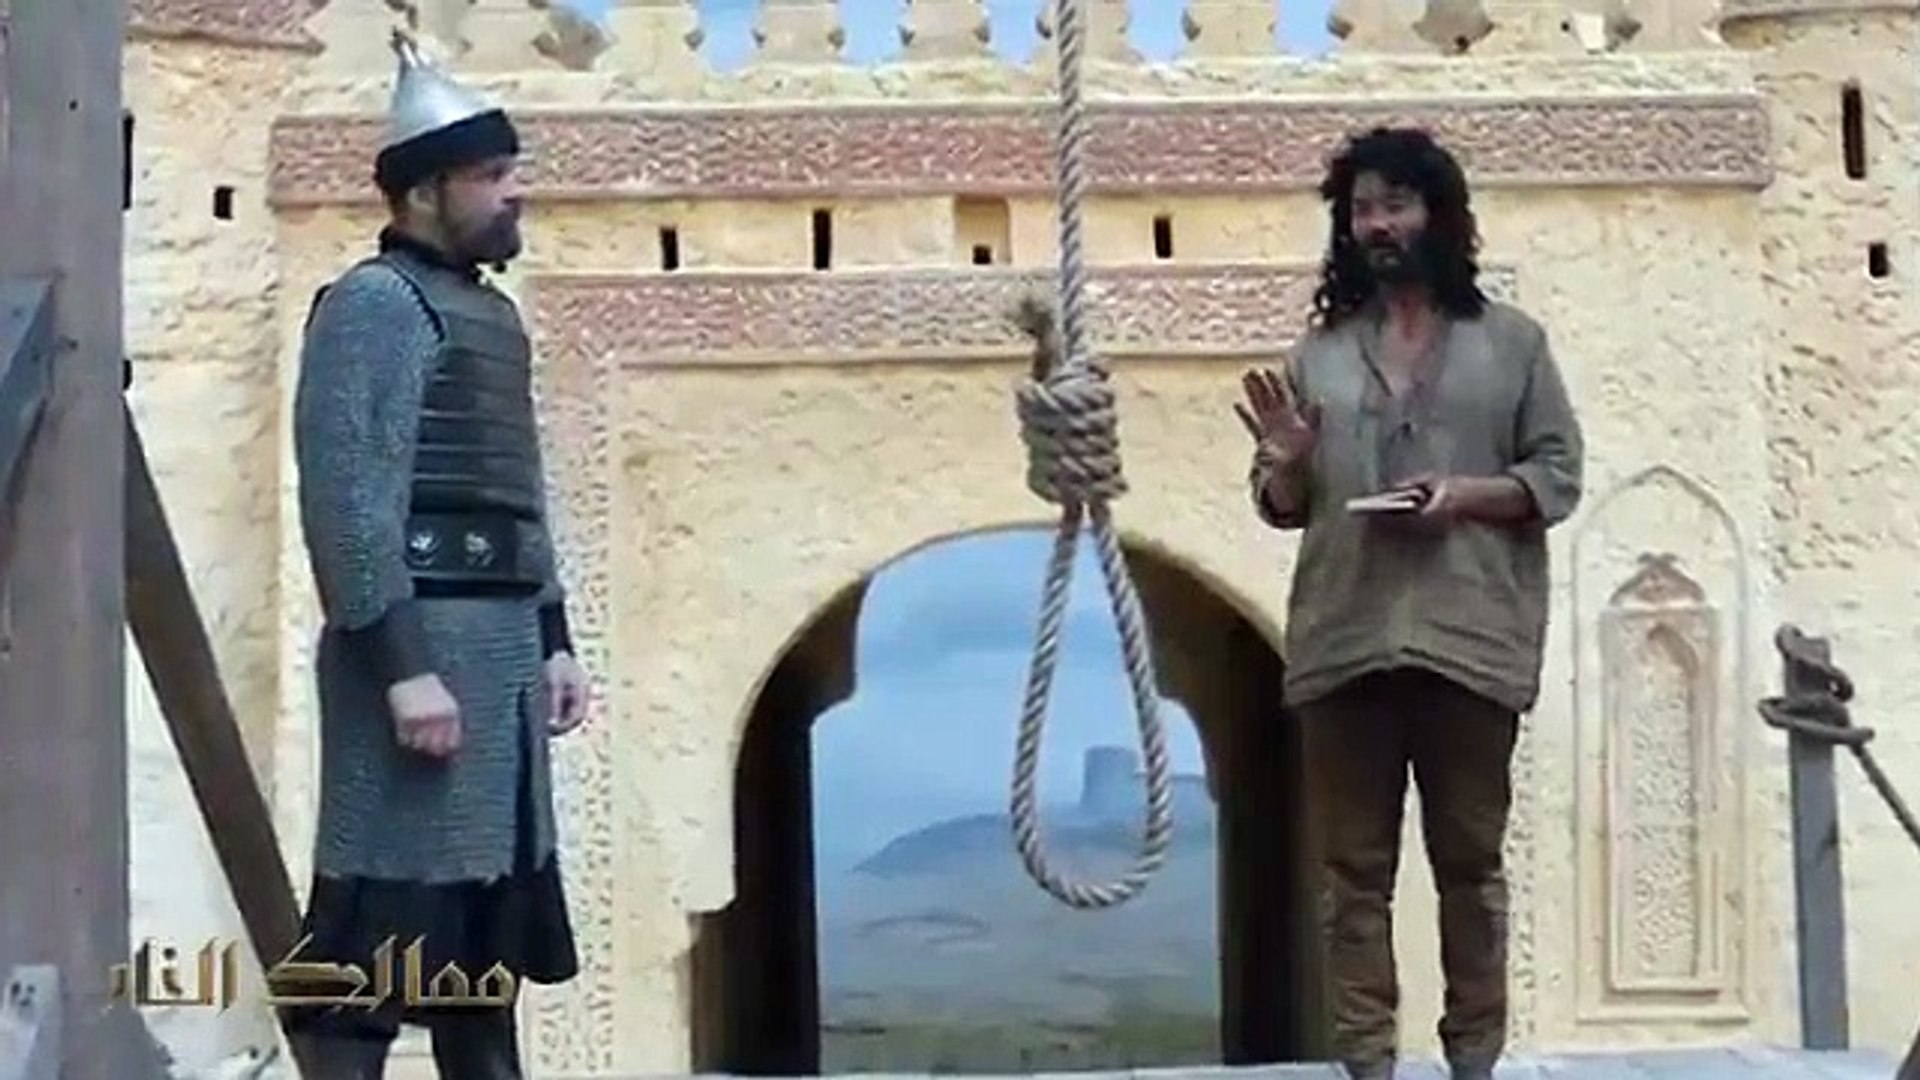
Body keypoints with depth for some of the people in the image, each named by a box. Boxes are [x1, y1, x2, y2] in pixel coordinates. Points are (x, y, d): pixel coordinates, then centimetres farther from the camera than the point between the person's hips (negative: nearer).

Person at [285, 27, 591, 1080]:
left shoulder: (490, 311, 18)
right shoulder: (372, 303, -9)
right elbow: (345, 503, -18)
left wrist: (552, 637, 17)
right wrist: (402, 666, -22)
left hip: (501, 640, 9)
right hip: (420, 641, -9)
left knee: (490, 914, 15)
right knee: (387, 923, -7)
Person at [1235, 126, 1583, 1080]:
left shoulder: (1510, 340, 8)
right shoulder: (1319, 348, 13)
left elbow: (1559, 477, 4)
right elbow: (1283, 509, 16)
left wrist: (1467, 492, -13)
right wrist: (1284, 463, -6)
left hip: (1468, 639, -2)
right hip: (1343, 640, 2)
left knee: (1470, 858, 5)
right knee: (1354, 864, 3)